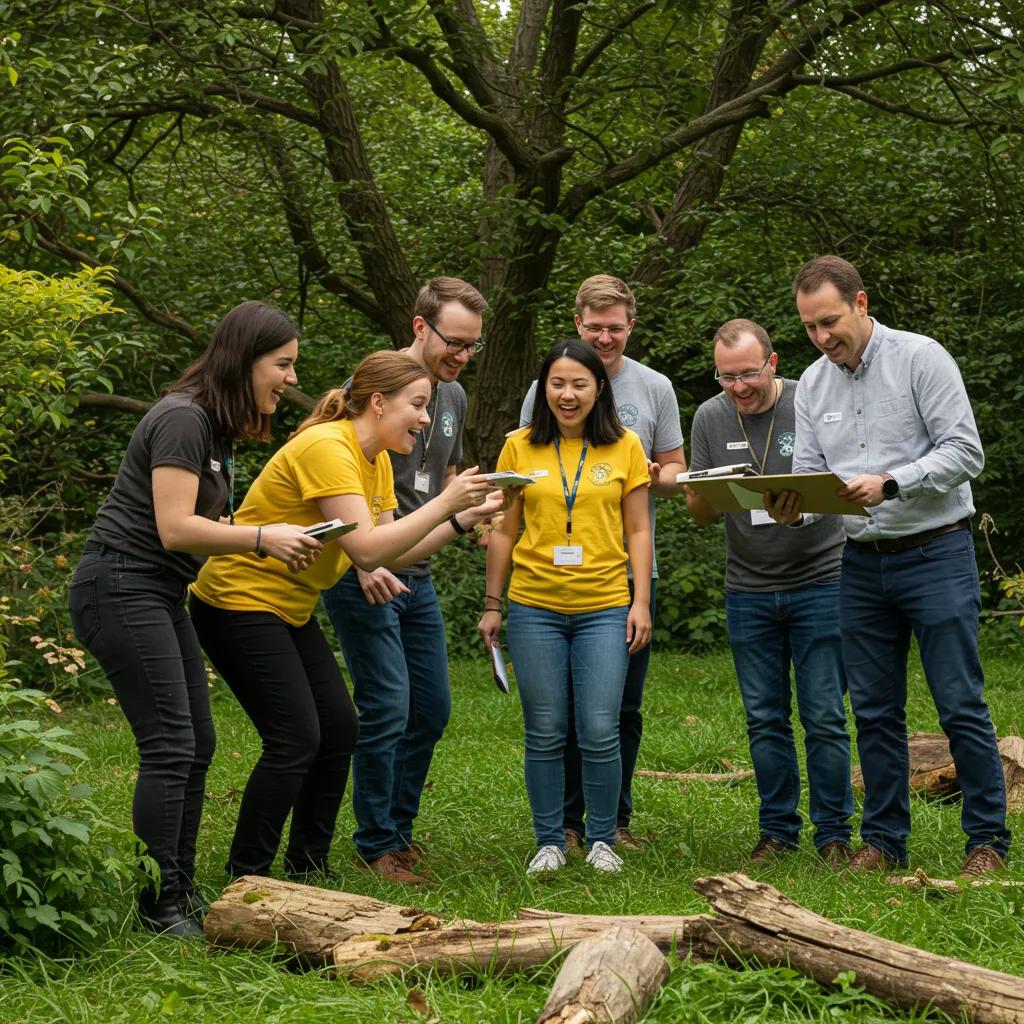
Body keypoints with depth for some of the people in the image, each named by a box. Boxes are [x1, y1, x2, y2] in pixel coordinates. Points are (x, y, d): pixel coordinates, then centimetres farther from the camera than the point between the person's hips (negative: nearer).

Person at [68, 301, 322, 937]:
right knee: (170, 747, -12)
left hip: (161, 596, 11)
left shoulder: (217, 427, 15)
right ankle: (160, 908, -7)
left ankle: (181, 891, 20)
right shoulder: (184, 419, -16)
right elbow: (175, 527, -21)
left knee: (198, 745, 11)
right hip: (121, 588, -11)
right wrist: (264, 538, -16)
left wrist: (279, 542, 7)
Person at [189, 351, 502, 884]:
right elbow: (367, 549, -29)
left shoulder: (377, 460, 8)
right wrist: (444, 503, -26)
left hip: (291, 609, 10)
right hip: (239, 603, -10)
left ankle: (307, 873, 16)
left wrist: (462, 520, -5)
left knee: (339, 731, 7)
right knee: (295, 740, -14)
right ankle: (244, 882, -6)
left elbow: (391, 550, 4)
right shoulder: (326, 447, -23)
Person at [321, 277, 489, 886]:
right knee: (388, 709, -9)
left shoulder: (454, 396, 11)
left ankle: (399, 828, 25)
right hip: (363, 575, -8)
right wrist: (363, 561, -24)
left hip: (417, 575, 8)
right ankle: (377, 845, 4)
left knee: (432, 710, 11)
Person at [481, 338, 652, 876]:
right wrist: (492, 605, 8)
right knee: (545, 733, 4)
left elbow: (638, 531, 6)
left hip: (604, 607, -1)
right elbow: (503, 531, 9)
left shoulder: (624, 447, 4)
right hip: (534, 607, 1)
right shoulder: (520, 448, 5)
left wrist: (641, 602, 0)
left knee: (599, 732, -4)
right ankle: (550, 841, 16)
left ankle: (602, 841, 12)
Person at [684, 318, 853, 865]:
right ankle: (777, 829, 18)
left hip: (818, 580, -3)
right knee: (765, 719, 8)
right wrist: (702, 491, -16)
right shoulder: (710, 418, 4)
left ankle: (833, 831, 8)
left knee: (824, 717, -2)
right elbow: (700, 513, 7)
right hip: (748, 590, 3)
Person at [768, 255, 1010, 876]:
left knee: (961, 704, -4)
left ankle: (988, 840, 4)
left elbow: (964, 451, -12)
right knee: (875, 710, 9)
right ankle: (884, 840, 17)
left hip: (936, 552, -5)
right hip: (862, 563, 6)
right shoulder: (814, 385, 11)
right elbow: (809, 474, 11)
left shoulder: (921, 358, -7)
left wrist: (889, 484, -23)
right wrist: (789, 508, -12)